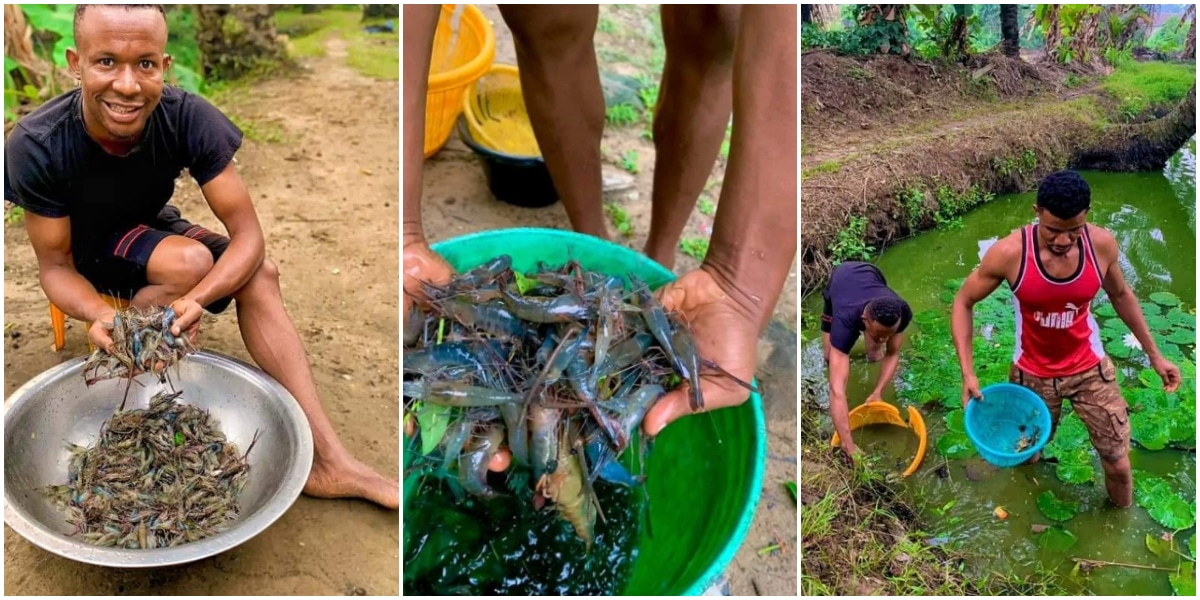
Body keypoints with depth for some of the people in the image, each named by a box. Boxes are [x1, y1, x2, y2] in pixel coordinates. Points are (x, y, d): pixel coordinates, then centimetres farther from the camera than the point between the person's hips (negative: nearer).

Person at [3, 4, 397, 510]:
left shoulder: (189, 119, -27)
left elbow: (248, 235, -26)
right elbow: (56, 267, -22)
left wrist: (195, 300, -45)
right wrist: (101, 317, -43)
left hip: (150, 233, 3)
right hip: (84, 253, -3)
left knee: (260, 276, -22)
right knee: (188, 261, -31)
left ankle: (326, 460, -23)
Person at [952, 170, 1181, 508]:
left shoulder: (1102, 244, -19)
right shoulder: (1010, 253, -27)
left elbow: (1121, 295, 2)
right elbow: (963, 303, -13)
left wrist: (1153, 355, 7)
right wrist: (968, 372, -21)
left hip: (1090, 368, 1)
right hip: (1032, 374, -1)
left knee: (1118, 464, 9)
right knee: (1026, 457, 19)